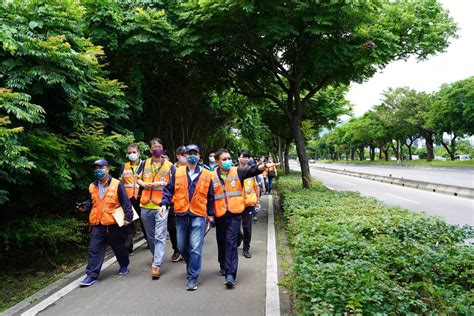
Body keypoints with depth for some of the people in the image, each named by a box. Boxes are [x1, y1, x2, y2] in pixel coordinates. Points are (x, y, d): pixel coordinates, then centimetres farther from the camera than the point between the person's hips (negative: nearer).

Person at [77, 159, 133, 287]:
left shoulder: (117, 185, -9)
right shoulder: (92, 186, 7)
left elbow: (125, 202, -8)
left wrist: (127, 217, -14)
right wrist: (85, 207, 2)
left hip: (113, 224, -3)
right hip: (97, 224, 4)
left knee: (119, 247, 14)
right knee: (94, 250, 0)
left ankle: (124, 265, 38)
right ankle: (92, 275, 6)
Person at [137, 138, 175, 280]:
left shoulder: (169, 166, 0)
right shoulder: (145, 164, 9)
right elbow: (138, 179, 16)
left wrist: (162, 183, -15)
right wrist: (143, 184, -4)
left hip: (161, 205, -4)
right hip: (146, 205, 4)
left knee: (160, 237, -8)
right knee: (150, 236, 16)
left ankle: (156, 265, -9)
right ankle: (157, 257, 35)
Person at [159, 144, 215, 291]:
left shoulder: (206, 175, 3)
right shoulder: (177, 172, 5)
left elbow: (210, 196, 9)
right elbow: (169, 190, 8)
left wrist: (211, 214, 10)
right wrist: (164, 203, -6)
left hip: (198, 215, -2)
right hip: (181, 214, 2)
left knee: (195, 248, -6)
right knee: (182, 246, 13)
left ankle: (192, 278, 5)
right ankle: (192, 266, 40)